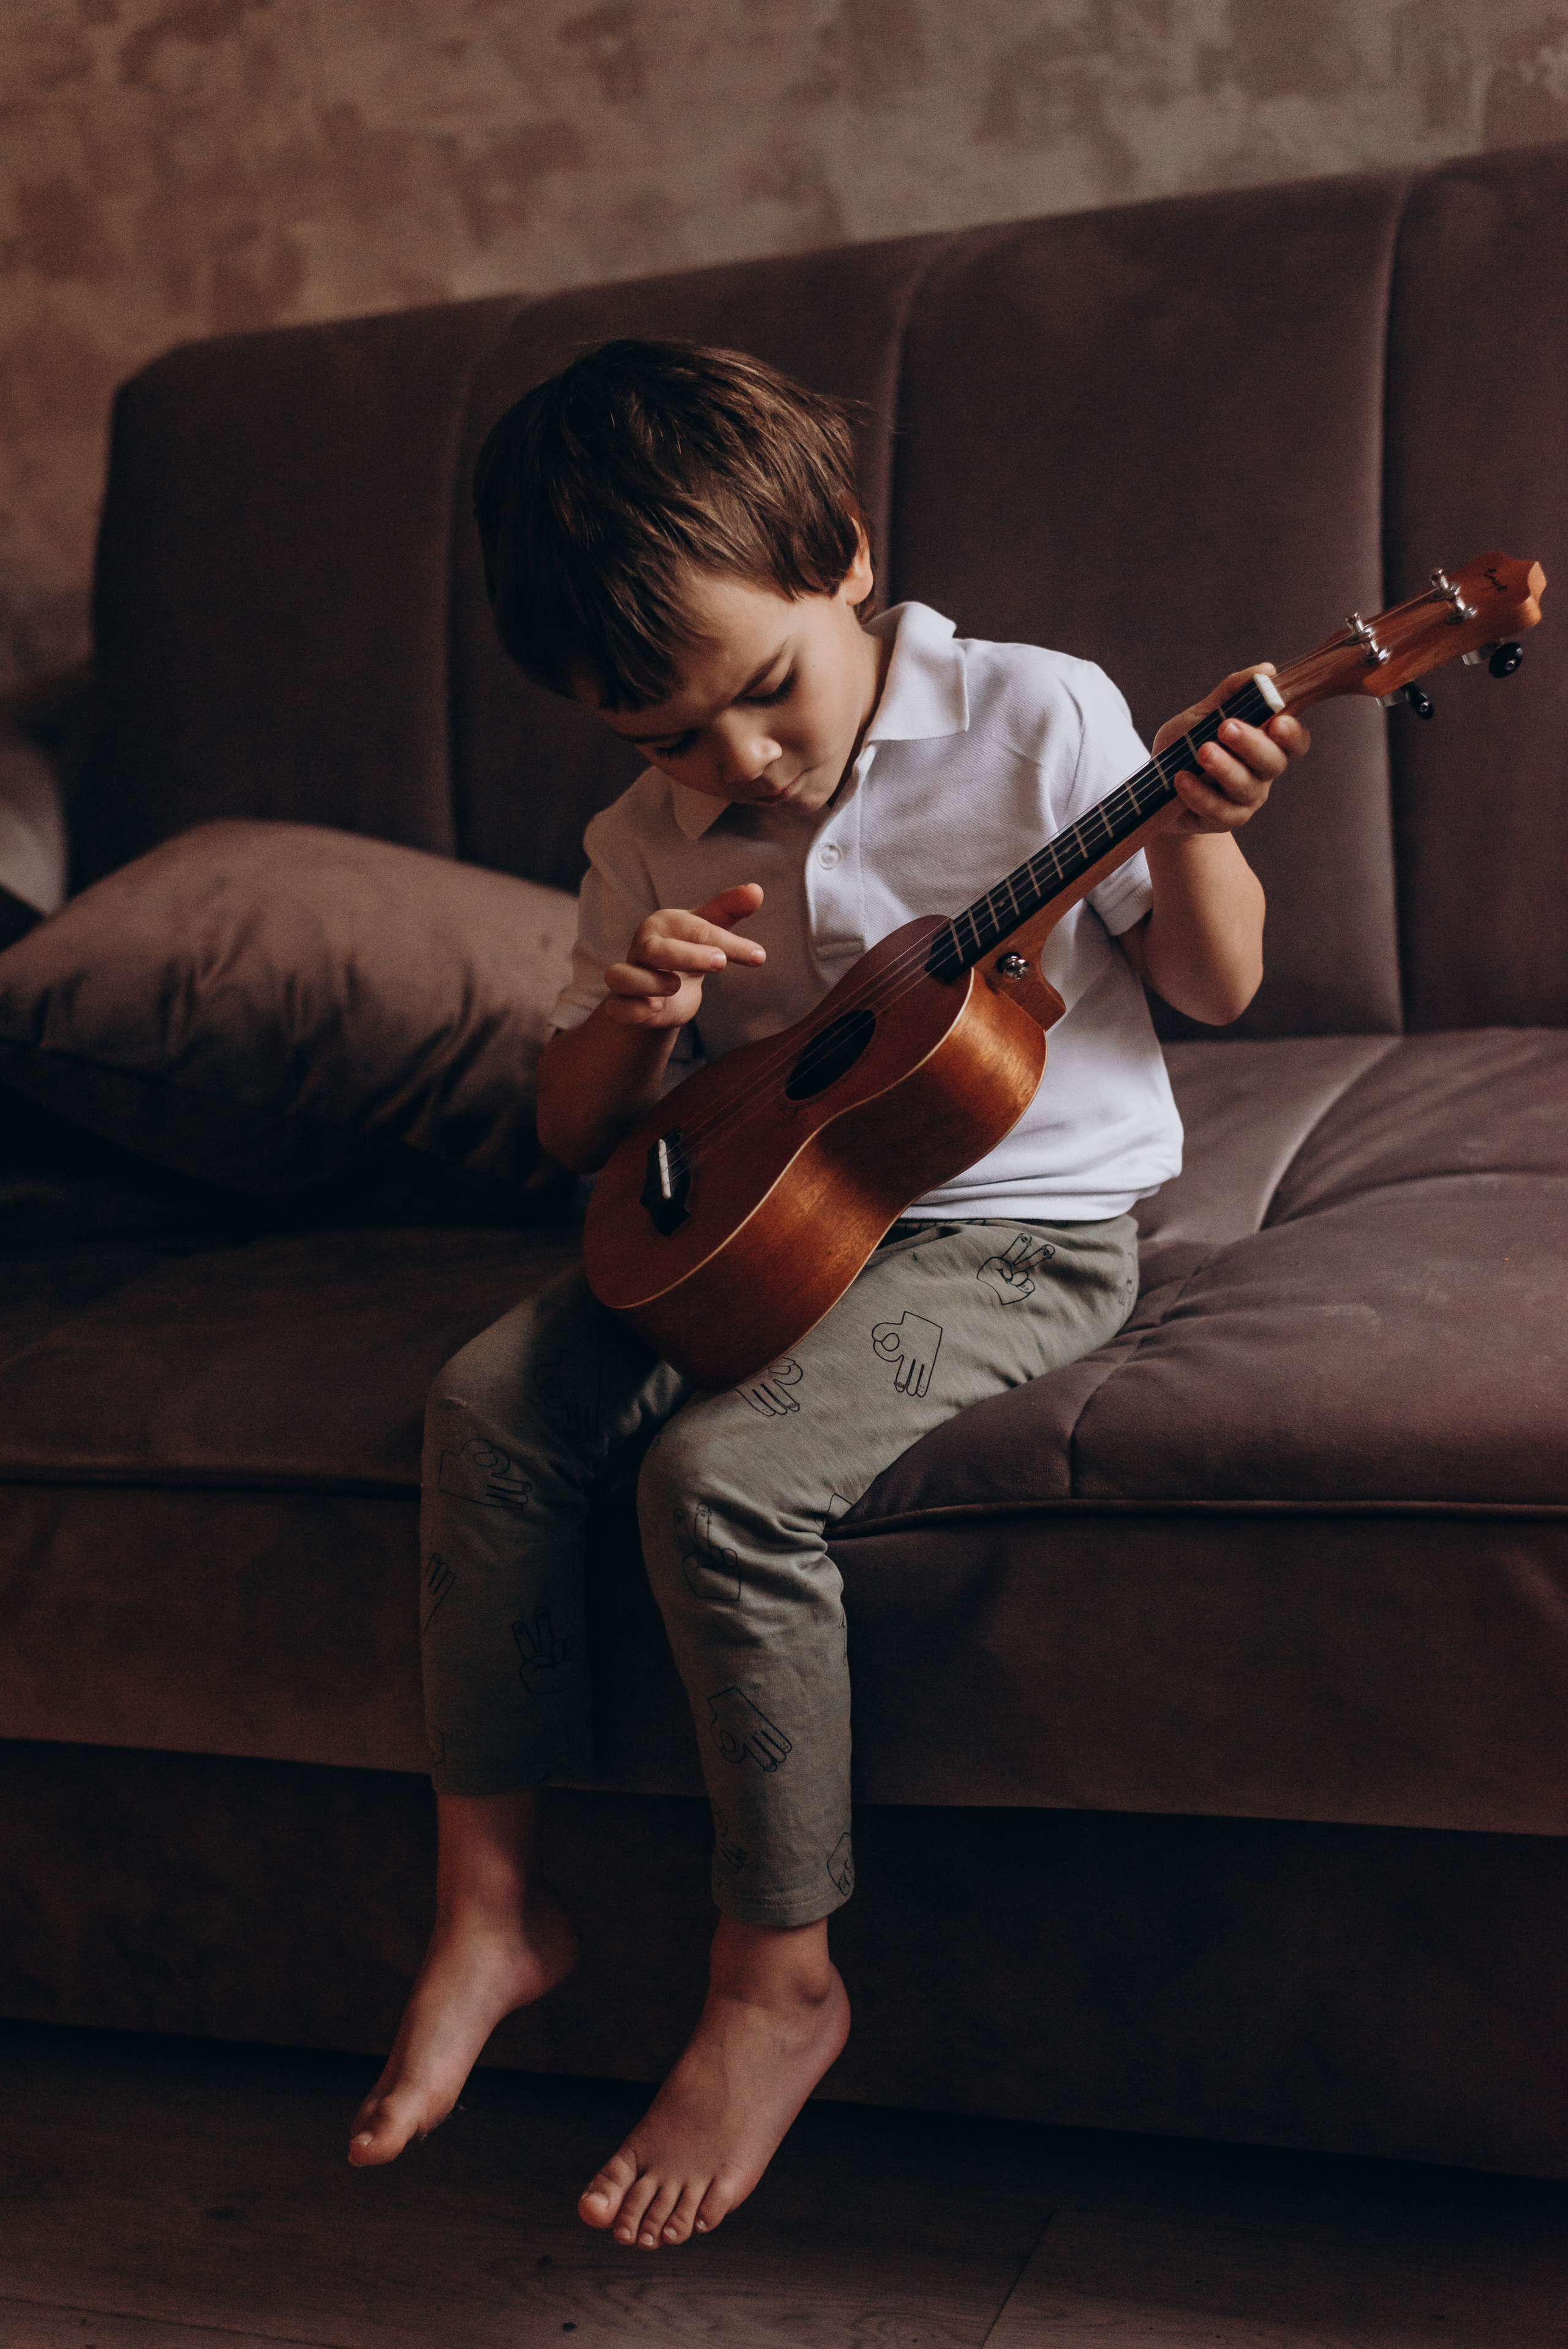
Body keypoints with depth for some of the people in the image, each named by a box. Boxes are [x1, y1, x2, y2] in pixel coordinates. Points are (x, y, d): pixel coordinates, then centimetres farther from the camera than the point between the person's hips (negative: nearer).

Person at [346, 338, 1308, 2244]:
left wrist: (1192, 830, -22)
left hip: (1019, 1231, -5)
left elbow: (1214, 987, -1)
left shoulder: (1035, 720, -8)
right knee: (491, 1401, -14)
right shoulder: (652, 844, 4)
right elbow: (576, 1137, 9)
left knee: (729, 1472, -27)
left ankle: (777, 1979, -7)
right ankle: (490, 1902, 0)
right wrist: (634, 1012, -13)